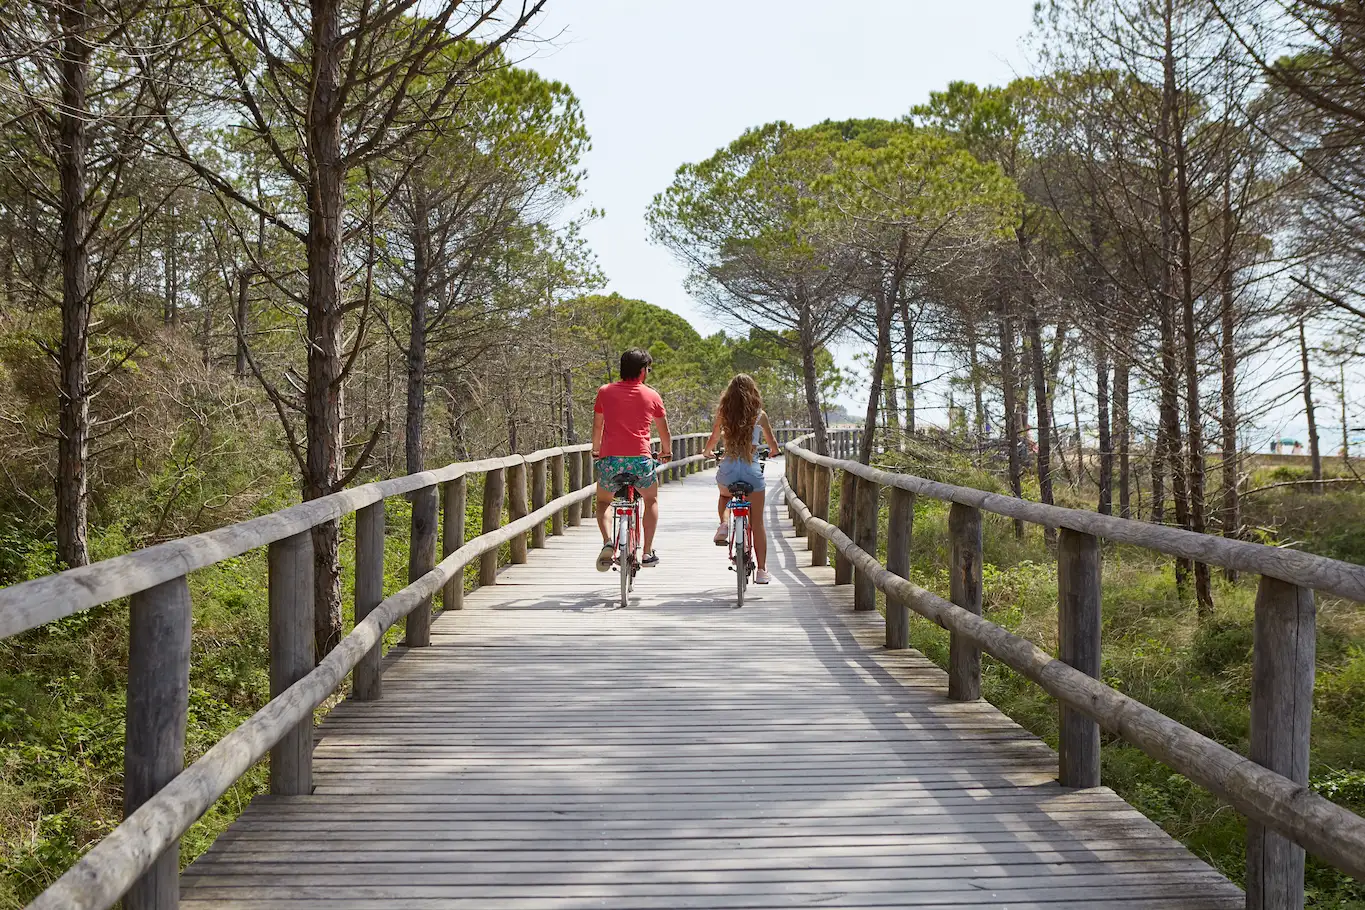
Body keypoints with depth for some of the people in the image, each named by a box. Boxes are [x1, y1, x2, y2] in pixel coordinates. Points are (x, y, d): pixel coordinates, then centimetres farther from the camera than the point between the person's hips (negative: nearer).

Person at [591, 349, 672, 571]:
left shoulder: (605, 392, 8)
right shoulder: (651, 396, 7)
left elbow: (597, 427, 17)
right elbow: (664, 432, 17)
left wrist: (596, 452, 33)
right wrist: (666, 452, 36)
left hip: (610, 459, 1)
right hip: (640, 460, 0)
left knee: (603, 502, 23)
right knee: (651, 500, 25)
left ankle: (607, 542, -4)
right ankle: (648, 552, 18)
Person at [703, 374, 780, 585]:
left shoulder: (723, 412, 1)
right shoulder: (759, 415, 0)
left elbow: (713, 439, 4)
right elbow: (773, 445, 8)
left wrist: (708, 453, 27)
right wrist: (772, 451, 33)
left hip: (728, 468, 1)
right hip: (752, 470, -1)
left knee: (724, 495, 37)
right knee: (757, 523, 8)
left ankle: (723, 524, 9)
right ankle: (761, 571, 8)